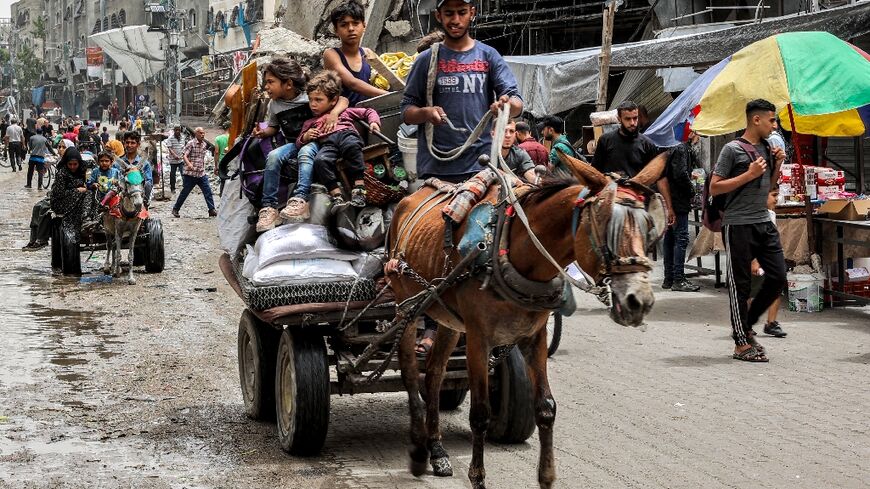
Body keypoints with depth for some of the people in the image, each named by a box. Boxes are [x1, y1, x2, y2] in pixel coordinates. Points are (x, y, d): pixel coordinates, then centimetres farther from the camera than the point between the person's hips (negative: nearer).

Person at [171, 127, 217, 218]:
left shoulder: (204, 144, 12)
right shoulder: (191, 143, -9)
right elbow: (184, 154, -18)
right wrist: (188, 164, -34)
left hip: (201, 174, 6)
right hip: (190, 174, -6)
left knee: (208, 191, -4)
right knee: (185, 192, 2)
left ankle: (212, 210, -2)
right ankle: (175, 209, 16)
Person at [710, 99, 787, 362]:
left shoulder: (765, 148, 13)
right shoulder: (733, 149, -8)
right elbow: (714, 188, -12)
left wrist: (776, 165, 7)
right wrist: (749, 174, -17)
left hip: (764, 222, 7)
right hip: (738, 225, -7)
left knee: (778, 277, 5)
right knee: (740, 284, -1)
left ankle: (746, 325, 21)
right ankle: (742, 343, 5)